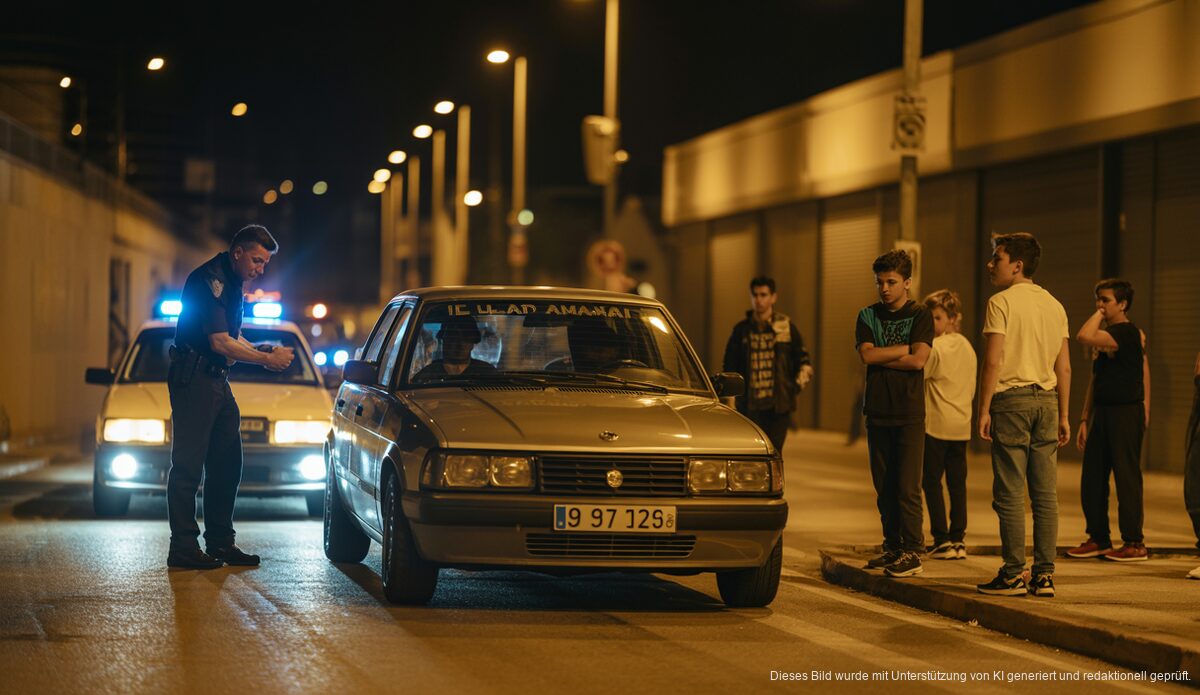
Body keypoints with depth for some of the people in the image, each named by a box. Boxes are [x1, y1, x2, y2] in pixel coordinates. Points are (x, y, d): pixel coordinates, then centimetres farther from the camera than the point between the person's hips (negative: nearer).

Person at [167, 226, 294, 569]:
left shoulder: (232, 283, 15)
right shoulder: (209, 279, -16)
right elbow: (220, 342, -21)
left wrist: (264, 350, 5)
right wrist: (266, 359, -15)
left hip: (217, 380, 10)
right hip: (193, 379, -10)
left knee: (228, 464, 11)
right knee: (188, 464, -7)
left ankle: (220, 543, 18)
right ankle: (183, 548, -4)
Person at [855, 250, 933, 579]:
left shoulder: (920, 316, 0)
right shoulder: (868, 316, 10)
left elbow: (918, 359, -14)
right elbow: (866, 354, -5)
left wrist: (880, 358, -8)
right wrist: (904, 349, -9)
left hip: (909, 413, -4)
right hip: (878, 412, 4)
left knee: (907, 487, -7)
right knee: (884, 487, 7)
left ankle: (912, 552, -4)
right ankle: (892, 547, 15)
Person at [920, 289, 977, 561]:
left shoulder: (935, 347, -12)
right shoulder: (968, 347, 12)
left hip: (935, 424, -7)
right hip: (962, 425, 7)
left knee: (932, 482, -1)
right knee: (957, 483, 8)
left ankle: (942, 540, -4)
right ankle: (958, 539, 7)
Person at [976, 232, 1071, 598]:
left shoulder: (1001, 302, -6)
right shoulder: (1054, 306, 13)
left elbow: (993, 362, -13)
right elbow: (1064, 367, 13)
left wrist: (984, 409, -9)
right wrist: (1063, 415, 17)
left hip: (1011, 400, -6)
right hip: (1046, 400, 6)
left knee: (1010, 493, -3)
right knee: (1045, 494, 6)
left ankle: (1014, 574, -4)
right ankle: (1044, 575, 6)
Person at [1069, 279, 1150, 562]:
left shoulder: (1127, 332, -13)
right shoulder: (1104, 336, 16)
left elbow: (1084, 336, -28)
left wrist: (1099, 315, -11)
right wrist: (1085, 419, 17)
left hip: (1126, 413, -9)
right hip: (1102, 413, 9)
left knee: (1126, 477, -5)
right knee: (1091, 479, 10)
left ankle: (1134, 544, 0)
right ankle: (1098, 539, 18)